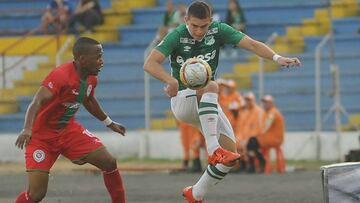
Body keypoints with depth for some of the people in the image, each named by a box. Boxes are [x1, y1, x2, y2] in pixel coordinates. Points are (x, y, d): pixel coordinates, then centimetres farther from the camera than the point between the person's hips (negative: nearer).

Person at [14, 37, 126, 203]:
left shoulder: (91, 79, -1)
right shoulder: (60, 76, -26)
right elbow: (37, 102, -38)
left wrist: (109, 123, 35)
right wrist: (27, 130, -55)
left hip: (68, 130, 7)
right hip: (42, 137, -7)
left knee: (109, 163, -6)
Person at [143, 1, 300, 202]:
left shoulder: (218, 30, -5)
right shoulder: (177, 36, -15)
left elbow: (251, 44, -12)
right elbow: (150, 64, -26)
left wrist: (277, 58, -30)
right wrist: (171, 80, -45)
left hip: (207, 106, 5)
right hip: (182, 100, -5)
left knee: (231, 152, -7)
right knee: (211, 86, -38)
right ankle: (213, 149, -44)